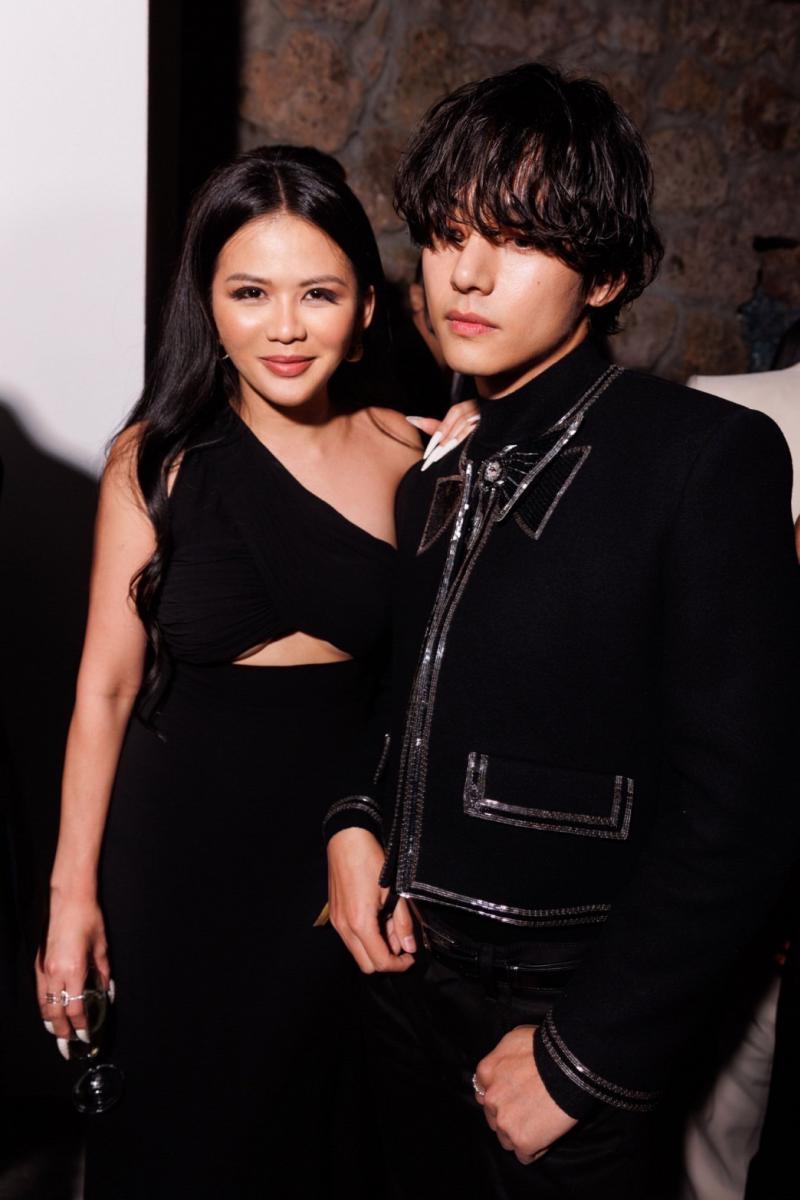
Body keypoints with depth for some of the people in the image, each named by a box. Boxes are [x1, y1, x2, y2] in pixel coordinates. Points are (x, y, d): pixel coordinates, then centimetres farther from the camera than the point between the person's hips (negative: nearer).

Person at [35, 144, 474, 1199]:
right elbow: (106, 683, -5)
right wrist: (72, 891, -4)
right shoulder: (158, 458, -8)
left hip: (348, 838, 1)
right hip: (184, 839, -1)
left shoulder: (414, 456, -4)